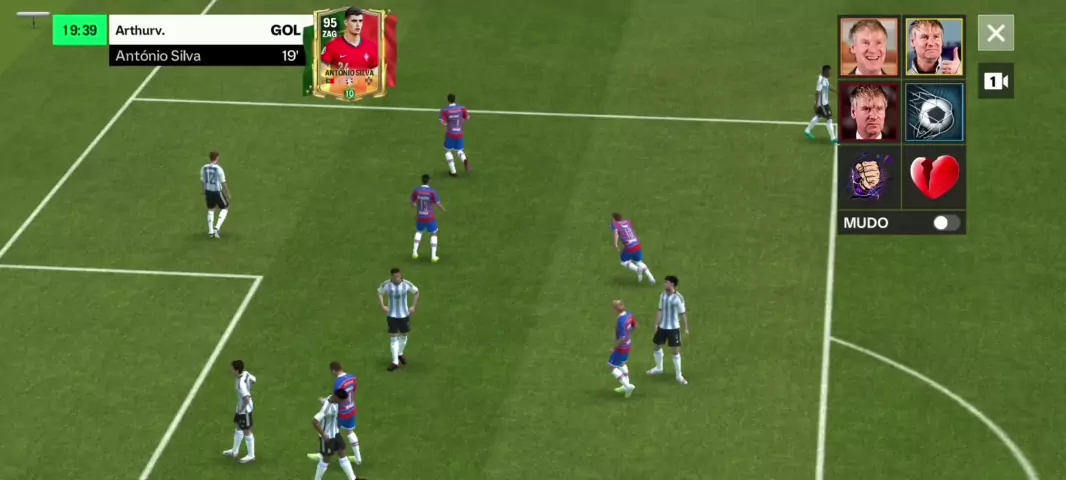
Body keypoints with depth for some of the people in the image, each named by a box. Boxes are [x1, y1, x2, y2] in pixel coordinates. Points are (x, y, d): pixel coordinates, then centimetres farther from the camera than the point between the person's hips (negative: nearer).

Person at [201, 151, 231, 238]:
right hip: (217, 191, -5)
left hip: (208, 191, 5)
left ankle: (210, 231, 23)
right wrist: (228, 194, 0)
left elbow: (202, 180, 9)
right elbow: (223, 182, -12)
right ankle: (217, 228, -1)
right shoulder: (219, 169, -18)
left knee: (211, 209, 22)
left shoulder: (204, 168, -3)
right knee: (224, 209, 15)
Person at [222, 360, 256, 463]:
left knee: (246, 431, 7)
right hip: (241, 407, 10)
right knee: (238, 428, 24)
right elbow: (253, 380, 12)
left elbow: (247, 398, -38)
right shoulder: (246, 373, -9)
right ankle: (234, 451, 41)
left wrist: (242, 409, -23)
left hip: (244, 409, -10)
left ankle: (251, 455, 23)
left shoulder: (241, 383, -34)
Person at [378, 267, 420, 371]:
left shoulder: (407, 284, -13)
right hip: (392, 315, -1)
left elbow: (416, 292, 5)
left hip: (404, 315, 1)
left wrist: (413, 306, 0)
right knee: (393, 337, -2)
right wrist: (383, 306, -5)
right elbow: (380, 293, 6)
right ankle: (395, 362, 1)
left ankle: (400, 354, 43)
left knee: (403, 335, 17)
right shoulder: (386, 284, -13)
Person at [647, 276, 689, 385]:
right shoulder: (663, 295, -2)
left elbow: (683, 314, -11)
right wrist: (656, 324, -2)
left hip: (674, 328, -6)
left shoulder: (678, 298, -17)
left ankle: (679, 375, 9)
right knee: (657, 346, 18)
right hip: (662, 327, 6)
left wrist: (686, 328, -9)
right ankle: (659, 368, 42)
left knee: (676, 351, -2)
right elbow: (660, 310, 4)